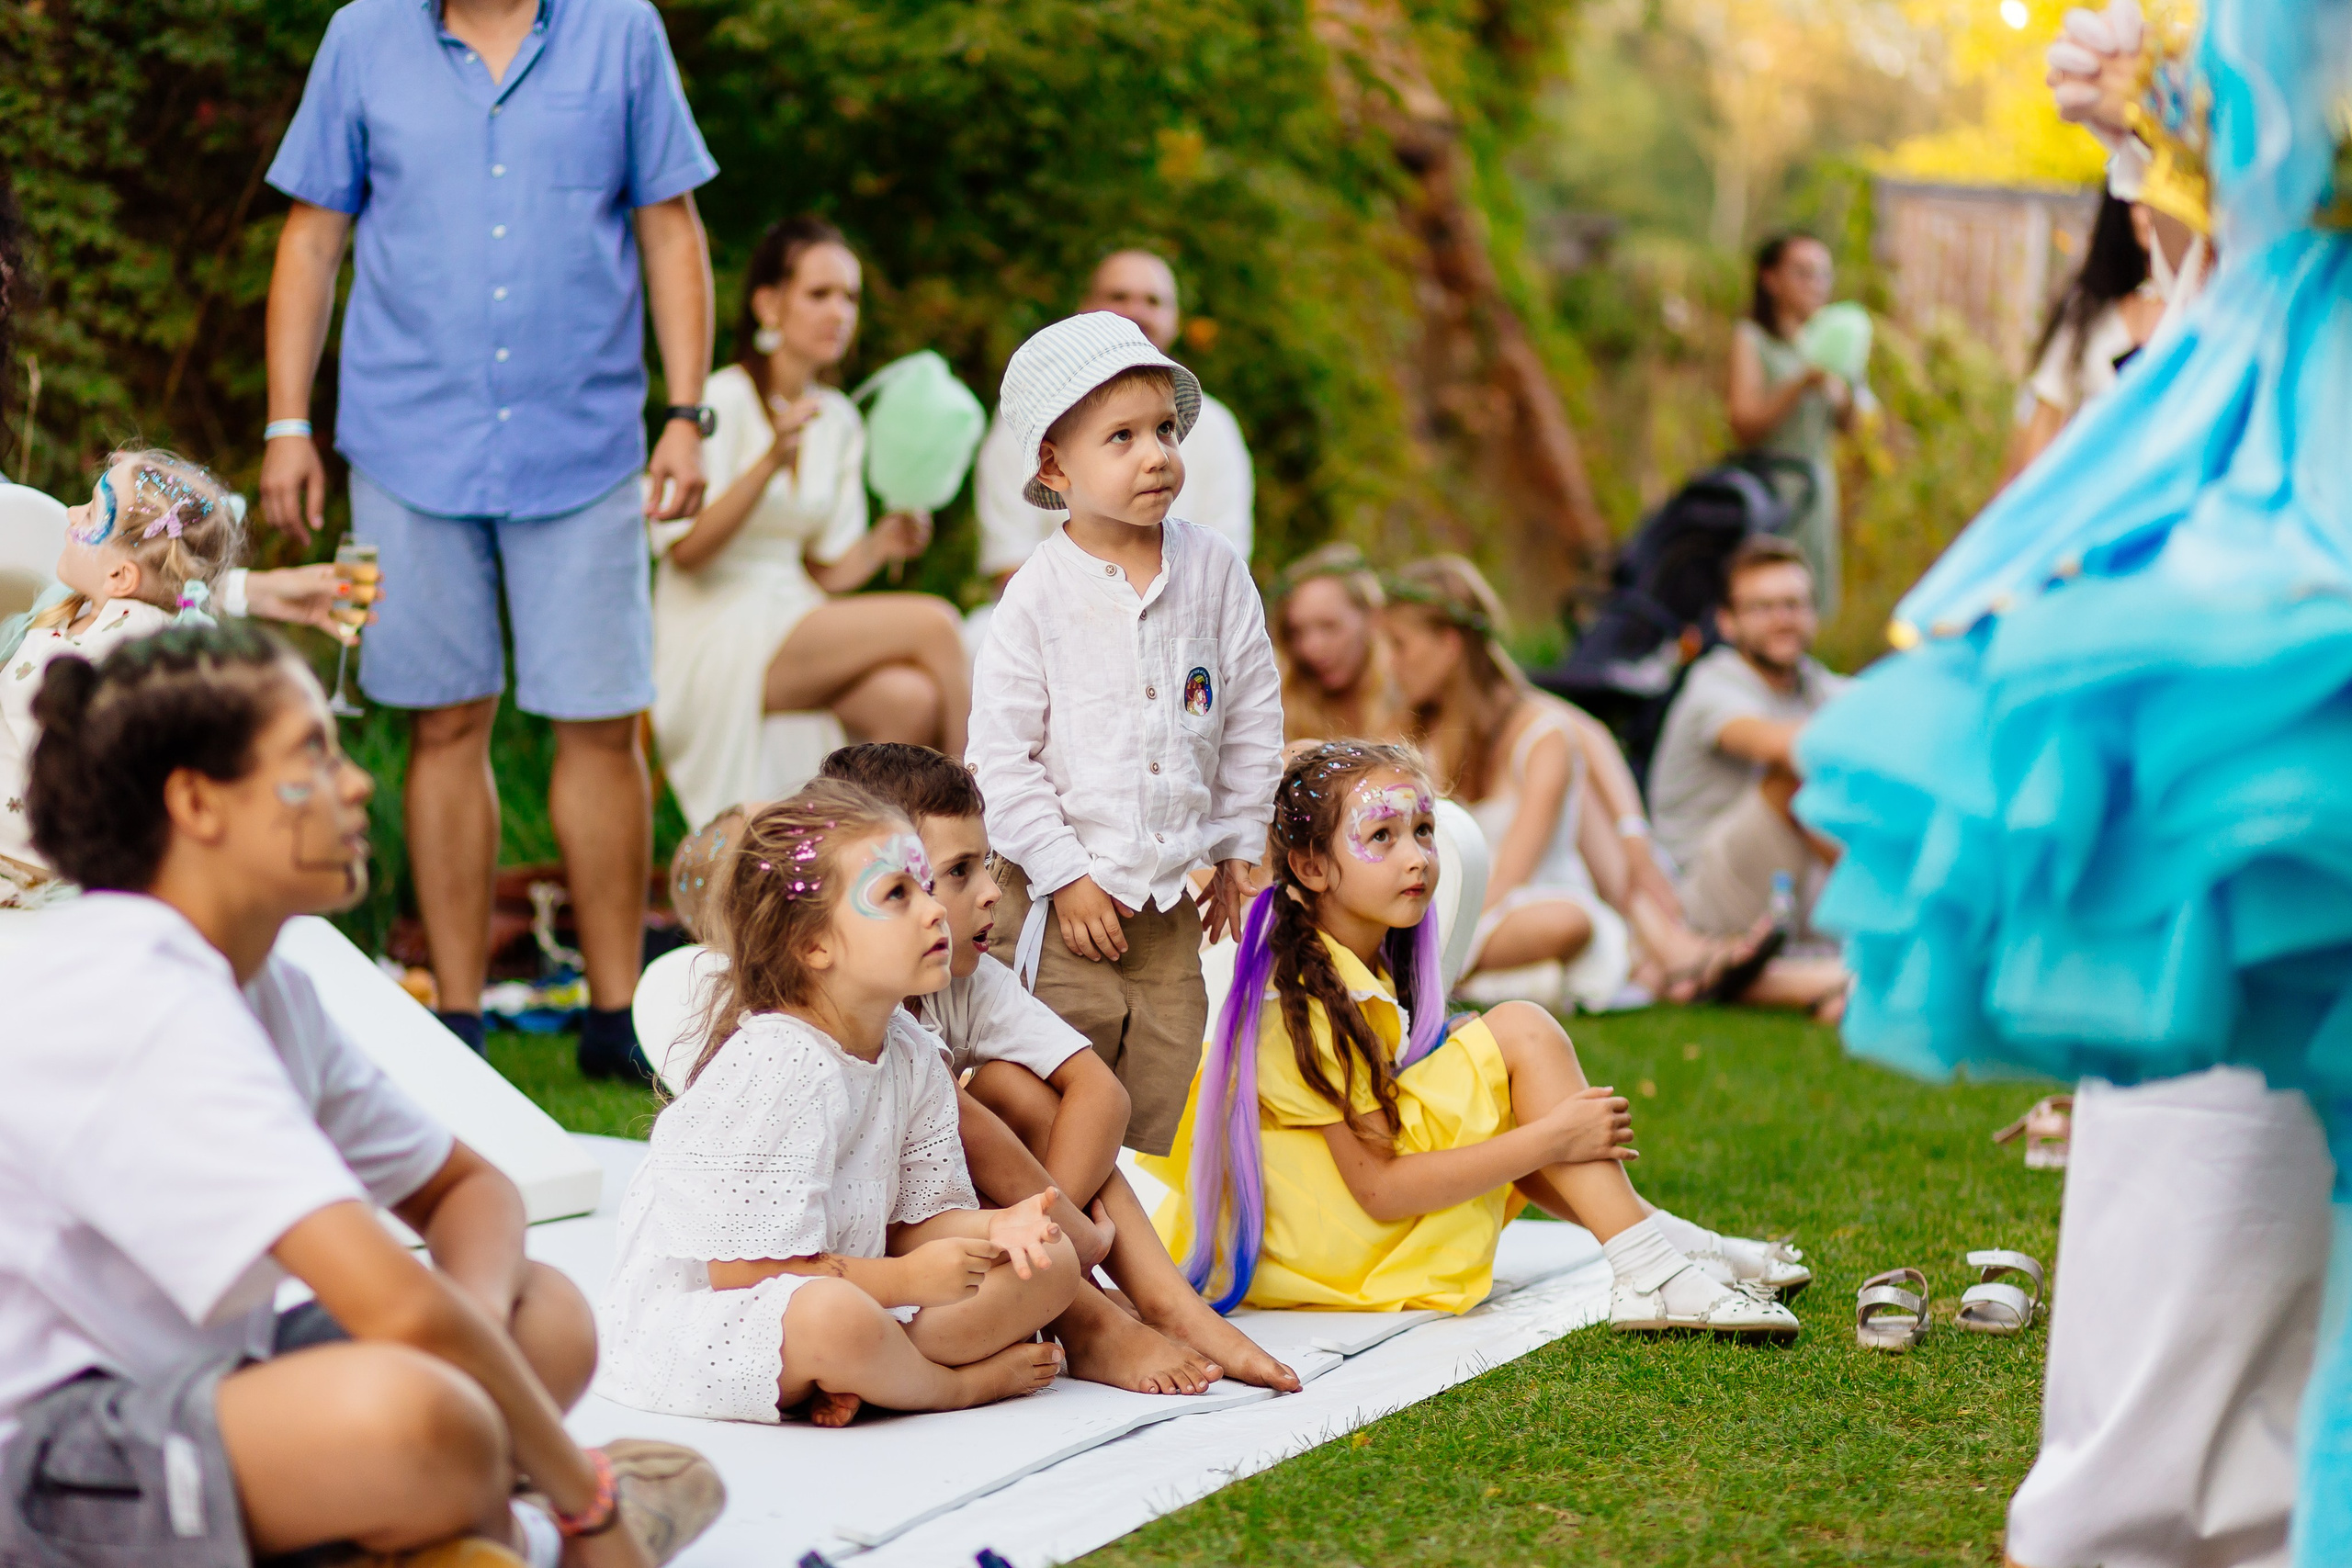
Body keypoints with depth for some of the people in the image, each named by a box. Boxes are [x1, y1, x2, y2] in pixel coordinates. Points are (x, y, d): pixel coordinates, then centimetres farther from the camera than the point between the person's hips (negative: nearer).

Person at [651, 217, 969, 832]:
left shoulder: (839, 421, 15)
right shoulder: (725, 401, -6)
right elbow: (685, 550, -16)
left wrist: (880, 544, -4)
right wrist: (772, 461, -25)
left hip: (796, 631, 6)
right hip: (714, 638, -6)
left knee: (912, 698, -28)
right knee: (933, 622, -24)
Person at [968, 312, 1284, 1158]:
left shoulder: (1214, 571, 0)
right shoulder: (1038, 596, -10)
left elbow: (1253, 715, 8)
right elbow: (1001, 751, -9)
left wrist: (1239, 846, 8)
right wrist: (1064, 874, -11)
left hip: (1174, 893, 4)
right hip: (1062, 894, -3)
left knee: (1163, 1104, 8)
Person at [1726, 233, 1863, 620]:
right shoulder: (1751, 338, -4)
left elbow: (1847, 425, 12)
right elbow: (1745, 425, -12)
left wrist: (1847, 389, -8)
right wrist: (1802, 384, -21)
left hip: (1817, 485, 6)